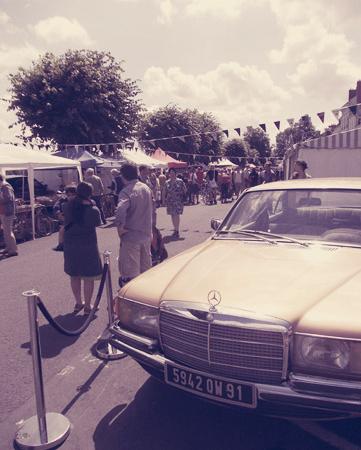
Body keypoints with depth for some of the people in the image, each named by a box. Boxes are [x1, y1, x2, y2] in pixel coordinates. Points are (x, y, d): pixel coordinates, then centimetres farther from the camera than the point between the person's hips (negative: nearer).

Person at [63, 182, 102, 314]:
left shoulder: (68, 206, -5)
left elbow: (66, 221, 8)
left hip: (70, 245, 4)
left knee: (74, 276, 18)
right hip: (87, 245, -4)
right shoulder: (92, 210, -15)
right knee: (88, 277, 7)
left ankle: (78, 303, 29)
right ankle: (87, 306, 13)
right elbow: (97, 223, 0)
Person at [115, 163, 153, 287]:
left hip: (131, 236, -7)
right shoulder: (146, 188, 6)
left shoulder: (126, 191, -18)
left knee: (130, 272, 1)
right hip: (146, 234, 7)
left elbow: (120, 210, -35)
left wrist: (120, 227, -22)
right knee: (146, 266, 20)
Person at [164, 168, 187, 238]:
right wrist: (166, 200, 8)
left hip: (178, 200, -4)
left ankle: (177, 230, -4)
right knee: (172, 215, 8)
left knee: (177, 215, -9)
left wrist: (183, 199, -6)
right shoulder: (167, 182, 9)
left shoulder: (180, 181, -2)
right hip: (170, 201, 4)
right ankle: (175, 229, 19)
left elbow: (184, 191, 0)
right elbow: (165, 192, 15)